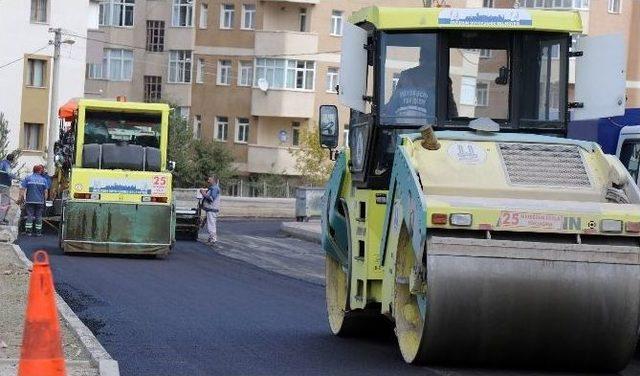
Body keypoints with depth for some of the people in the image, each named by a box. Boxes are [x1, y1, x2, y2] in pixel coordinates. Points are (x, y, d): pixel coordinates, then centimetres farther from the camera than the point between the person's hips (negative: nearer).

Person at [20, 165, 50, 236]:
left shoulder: (27, 178, 0)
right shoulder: (44, 179, 2)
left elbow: (23, 189, -5)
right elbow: (46, 191, 3)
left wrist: (23, 198, 3)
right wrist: (44, 199, 15)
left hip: (30, 201, 0)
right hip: (40, 201, 0)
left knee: (29, 216, 1)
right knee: (39, 216, 7)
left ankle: (28, 231, -4)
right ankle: (38, 232, 8)